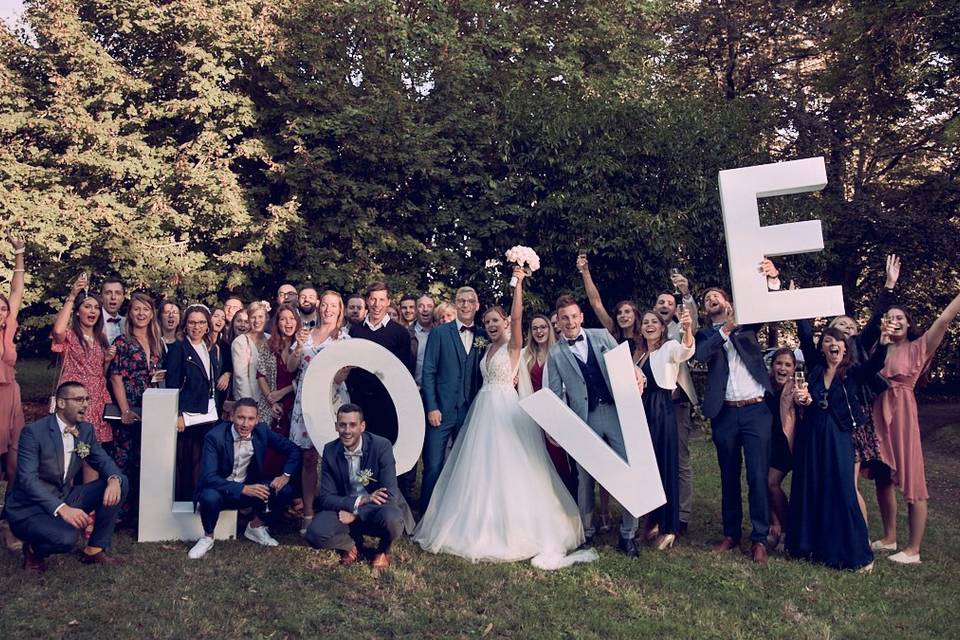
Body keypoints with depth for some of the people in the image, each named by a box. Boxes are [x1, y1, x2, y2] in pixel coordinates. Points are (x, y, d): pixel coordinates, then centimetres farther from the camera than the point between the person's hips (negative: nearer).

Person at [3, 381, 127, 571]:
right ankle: (34, 549, 2)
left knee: (120, 482, -10)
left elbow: (103, 461, 5)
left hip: (65, 499, 7)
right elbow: (27, 479, -26)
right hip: (28, 510, -7)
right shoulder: (34, 432, -17)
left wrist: (114, 479, -22)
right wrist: (61, 508, -39)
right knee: (66, 538, -35)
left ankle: (96, 549, 0)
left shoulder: (86, 430, 3)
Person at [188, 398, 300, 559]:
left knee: (285, 491, -16)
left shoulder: (262, 431, -10)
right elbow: (209, 477, -29)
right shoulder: (215, 437, -22)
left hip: (248, 487, 4)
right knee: (210, 497, -37)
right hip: (220, 489, -4)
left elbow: (293, 450, 1)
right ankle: (208, 537, -5)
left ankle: (255, 527, 10)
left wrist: (286, 475, -15)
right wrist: (243, 489, -38)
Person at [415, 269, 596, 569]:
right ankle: (484, 526, 22)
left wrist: (518, 284, -24)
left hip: (506, 410, -7)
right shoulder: (487, 348, 15)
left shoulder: (513, 345, -6)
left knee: (507, 468, -4)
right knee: (482, 469, 11)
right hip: (484, 411, 7)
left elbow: (517, 316, -21)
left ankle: (514, 528, 7)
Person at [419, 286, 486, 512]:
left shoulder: (484, 336, 8)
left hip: (470, 412, 2)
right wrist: (431, 407, -9)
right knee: (433, 466, -1)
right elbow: (428, 372, -2)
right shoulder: (439, 333, 2)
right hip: (441, 410, -2)